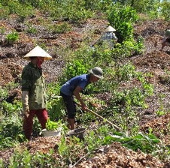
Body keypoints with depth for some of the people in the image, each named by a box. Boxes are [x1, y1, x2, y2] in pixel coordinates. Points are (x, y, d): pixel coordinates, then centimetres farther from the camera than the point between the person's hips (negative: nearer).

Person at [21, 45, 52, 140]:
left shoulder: (38, 69, 15)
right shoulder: (28, 70, -12)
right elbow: (24, 90, -18)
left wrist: (44, 102, 21)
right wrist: (25, 107, -21)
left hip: (41, 104, 8)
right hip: (31, 105, -8)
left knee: (46, 123, 9)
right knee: (28, 125, 5)